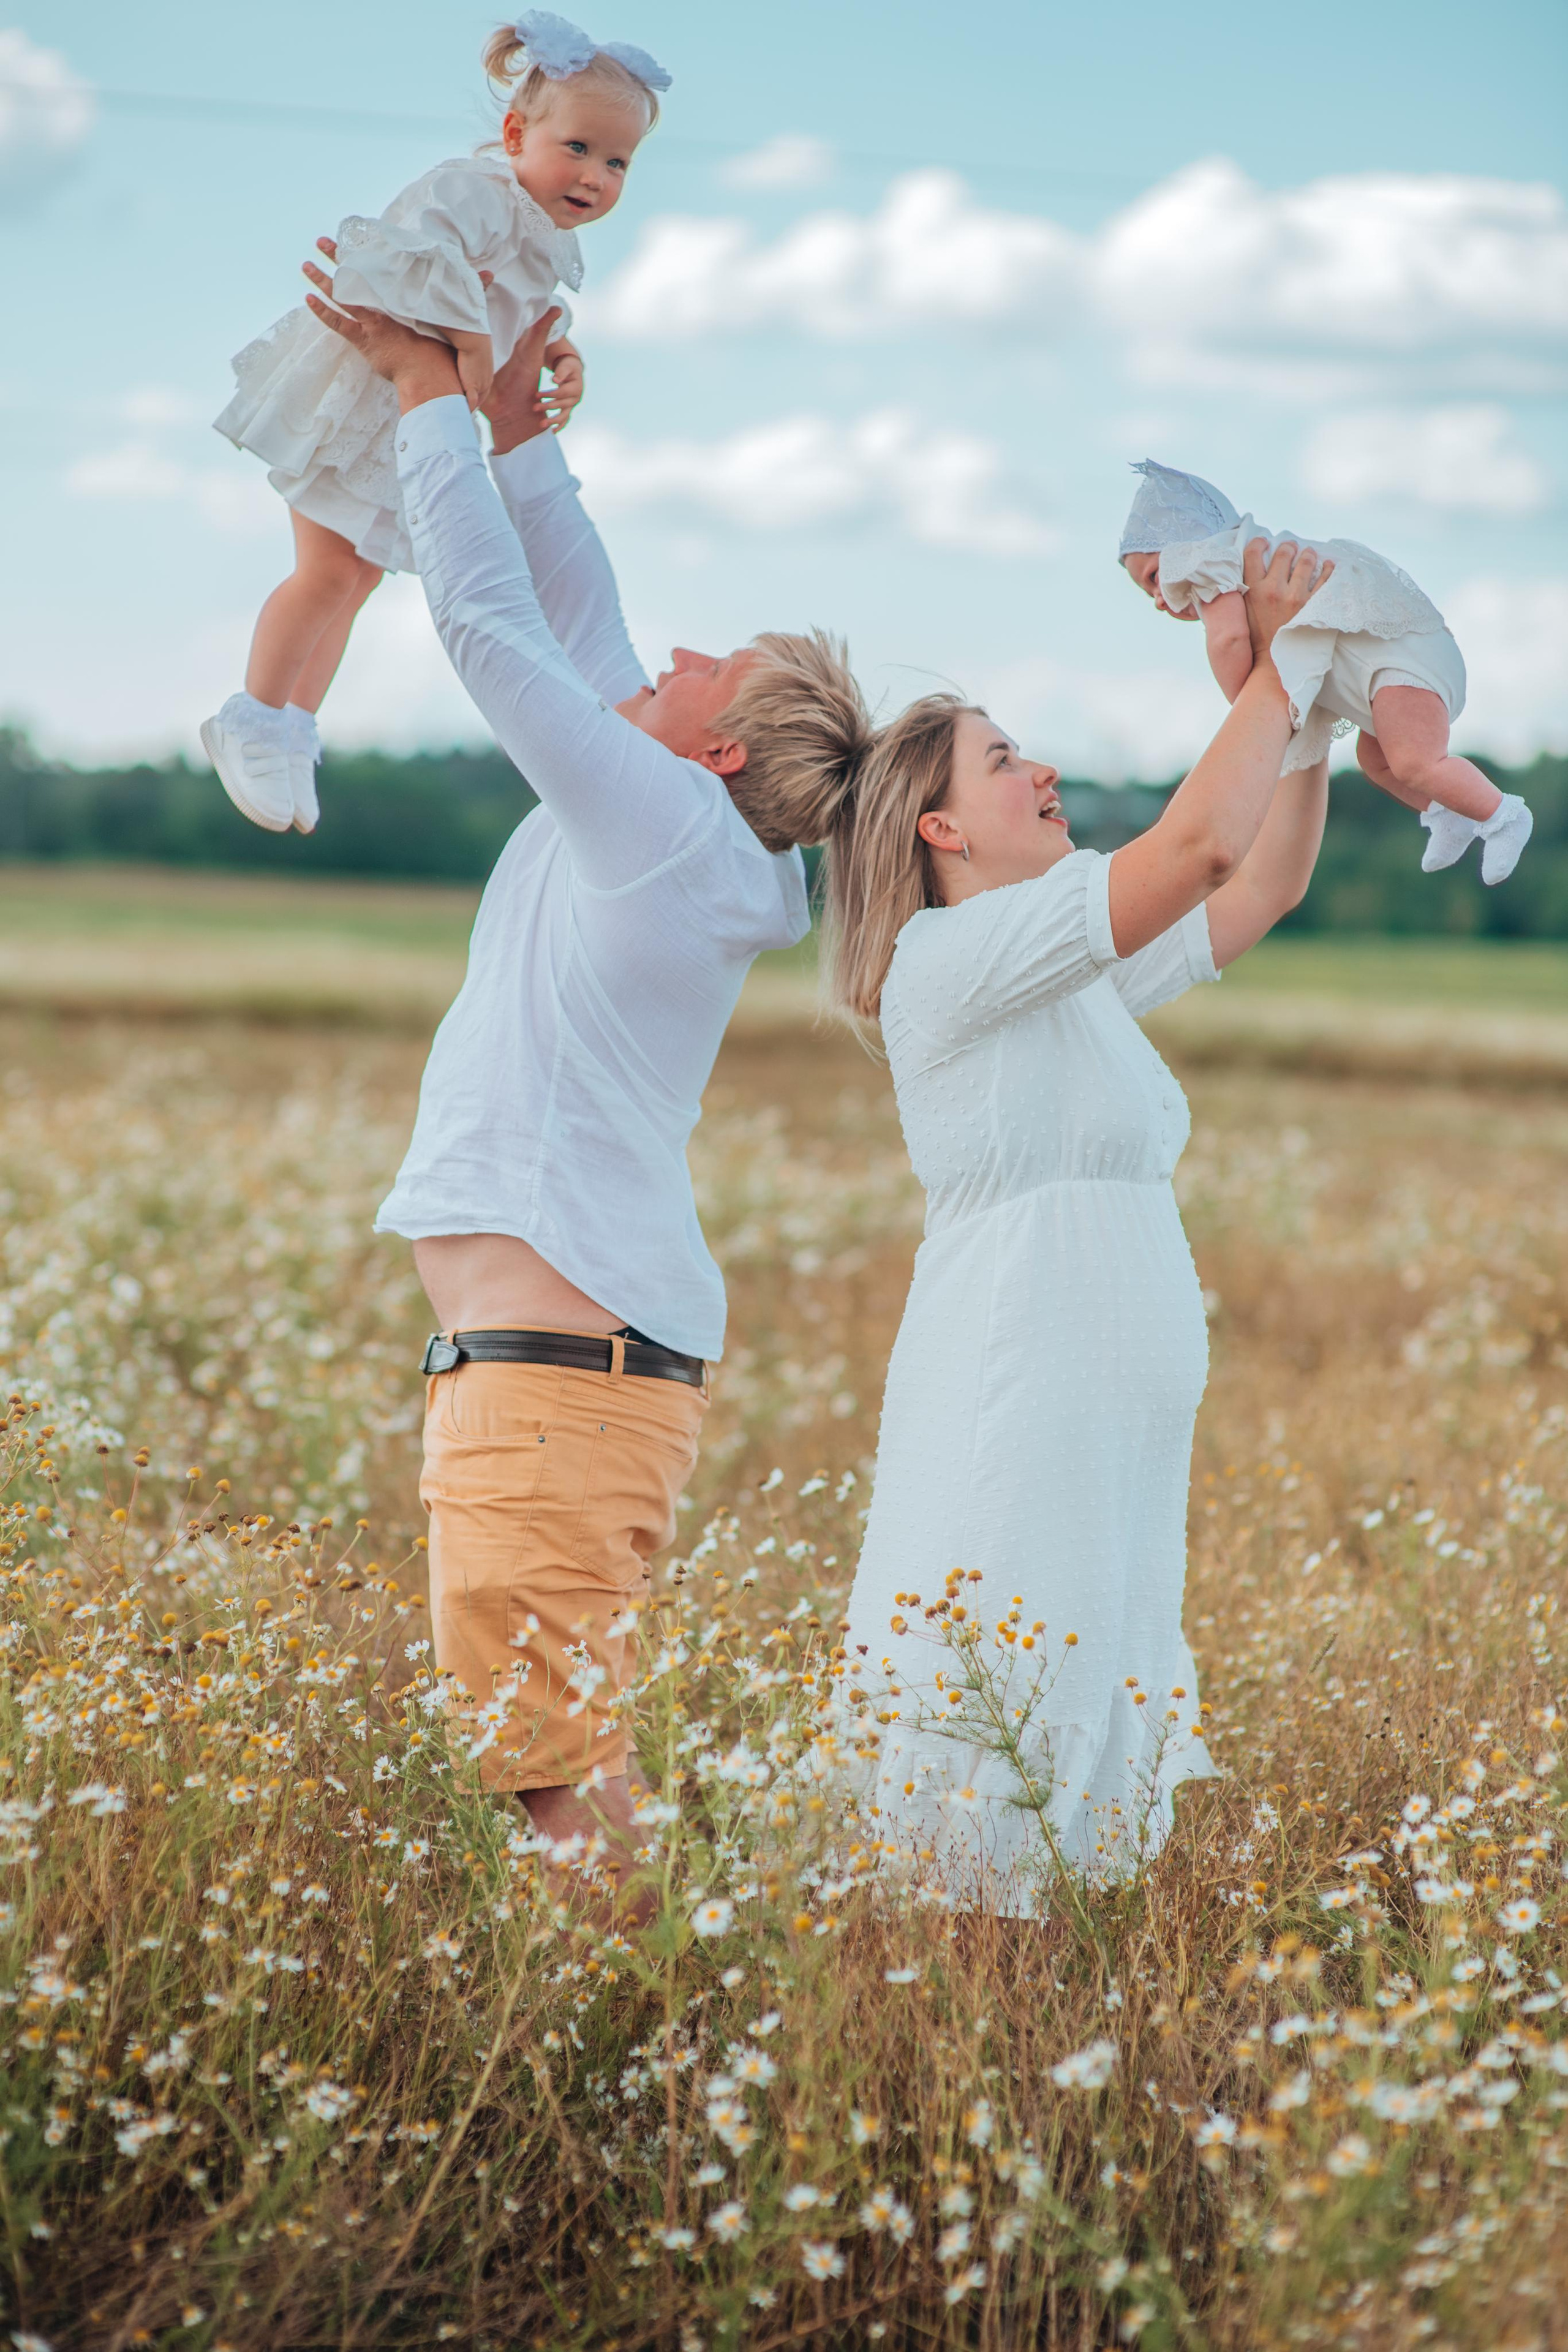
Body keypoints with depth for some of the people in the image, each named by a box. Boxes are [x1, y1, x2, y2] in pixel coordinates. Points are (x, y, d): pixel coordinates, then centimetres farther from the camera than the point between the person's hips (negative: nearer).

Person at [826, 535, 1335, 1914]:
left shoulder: (1086, 981, 18)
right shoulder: (948, 958, -9)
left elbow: (1266, 883, 24)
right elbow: (1199, 844, -16)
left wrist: (1312, 712, 14)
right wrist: (1277, 660, -7)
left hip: (1115, 1437, 9)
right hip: (1010, 1422, -9)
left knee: (1101, 1767, 8)